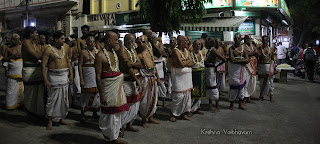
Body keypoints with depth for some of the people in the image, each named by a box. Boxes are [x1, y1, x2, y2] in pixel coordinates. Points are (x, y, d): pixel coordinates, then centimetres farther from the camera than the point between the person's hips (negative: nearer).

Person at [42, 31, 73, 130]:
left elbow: (68, 62, 16)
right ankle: (50, 120, 11)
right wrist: (45, 80, -17)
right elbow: (43, 65, -11)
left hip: (65, 76, 6)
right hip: (54, 76, -6)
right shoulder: (49, 50, -8)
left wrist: (71, 74, 8)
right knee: (52, 99, -1)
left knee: (64, 98, 10)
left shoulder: (64, 48, 10)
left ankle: (62, 118, 23)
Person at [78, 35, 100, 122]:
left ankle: (95, 113, 22)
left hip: (97, 75, 4)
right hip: (87, 75, -4)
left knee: (96, 93, 8)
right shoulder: (84, 52, -3)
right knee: (87, 94, 0)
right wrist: (81, 79, -13)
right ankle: (82, 113, 15)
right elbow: (80, 65, -7)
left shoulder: (98, 51, 10)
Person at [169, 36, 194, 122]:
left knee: (187, 94, 9)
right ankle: (173, 114, 6)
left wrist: (184, 63, -12)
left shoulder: (187, 51, 13)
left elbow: (191, 64, 3)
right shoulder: (175, 51, -10)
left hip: (187, 75, 7)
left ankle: (182, 113, 20)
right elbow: (182, 64, -20)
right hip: (178, 75, -7)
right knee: (179, 95, -9)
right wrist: (188, 61, -4)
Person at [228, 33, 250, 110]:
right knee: (234, 86, -2)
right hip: (234, 69, -4)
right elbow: (232, 60, -18)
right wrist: (242, 59, -11)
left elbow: (247, 60, -3)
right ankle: (231, 104, 12)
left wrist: (237, 60, -14)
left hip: (242, 69, 4)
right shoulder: (231, 48, -4)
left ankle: (241, 104, 20)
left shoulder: (244, 48, 8)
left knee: (242, 85, 8)